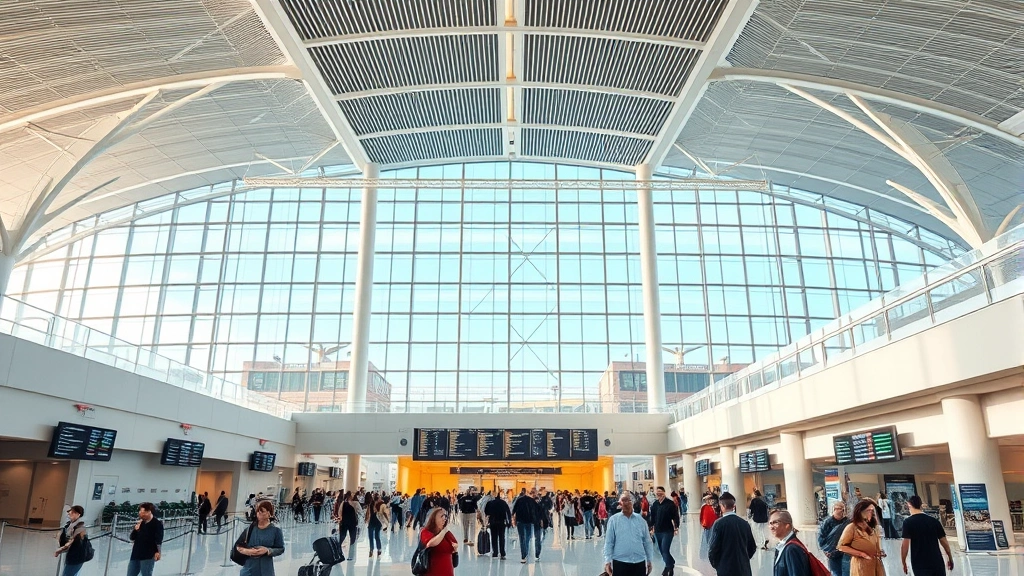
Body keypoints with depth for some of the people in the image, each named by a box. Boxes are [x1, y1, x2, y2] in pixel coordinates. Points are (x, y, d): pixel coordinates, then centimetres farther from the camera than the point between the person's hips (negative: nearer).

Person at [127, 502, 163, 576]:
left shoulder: (157, 524, -6)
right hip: (135, 555, 7)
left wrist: (158, 552, -19)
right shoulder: (139, 523, 12)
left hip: (148, 556, -7)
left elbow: (159, 540, -9)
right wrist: (135, 529, -6)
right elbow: (131, 538, 13)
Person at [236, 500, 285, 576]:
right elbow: (237, 545, 11)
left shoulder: (275, 531, 0)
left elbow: (281, 549, 1)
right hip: (249, 570, 2)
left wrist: (267, 550, -16)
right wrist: (246, 551, -9)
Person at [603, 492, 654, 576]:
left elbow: (647, 542, 10)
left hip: (639, 563, 3)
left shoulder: (640, 519, 6)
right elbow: (608, 543, -3)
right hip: (620, 563, -2)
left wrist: (649, 560, 8)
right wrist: (607, 561, -7)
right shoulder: (613, 520, -2)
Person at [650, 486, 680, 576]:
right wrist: (652, 527, 11)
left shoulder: (670, 503, -9)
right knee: (661, 550, 12)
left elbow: (676, 516, -9)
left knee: (665, 550, -10)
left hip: (668, 531, -6)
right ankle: (671, 563, 32)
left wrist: (676, 528, -13)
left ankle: (668, 568, 4)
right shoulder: (655, 504, 6)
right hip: (657, 531, 6)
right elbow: (652, 517, 13)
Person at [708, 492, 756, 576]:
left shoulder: (719, 523, -12)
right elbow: (752, 547, 9)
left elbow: (713, 548, -12)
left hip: (726, 569, -4)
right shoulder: (744, 523, 2)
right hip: (744, 569, 5)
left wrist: (716, 564, 5)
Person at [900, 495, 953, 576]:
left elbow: (905, 545, -13)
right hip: (937, 563, 4)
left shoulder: (908, 522, -8)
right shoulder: (934, 521, 5)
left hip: (920, 565, -4)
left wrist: (904, 563, -2)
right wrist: (950, 559, 25)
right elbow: (944, 542, 9)